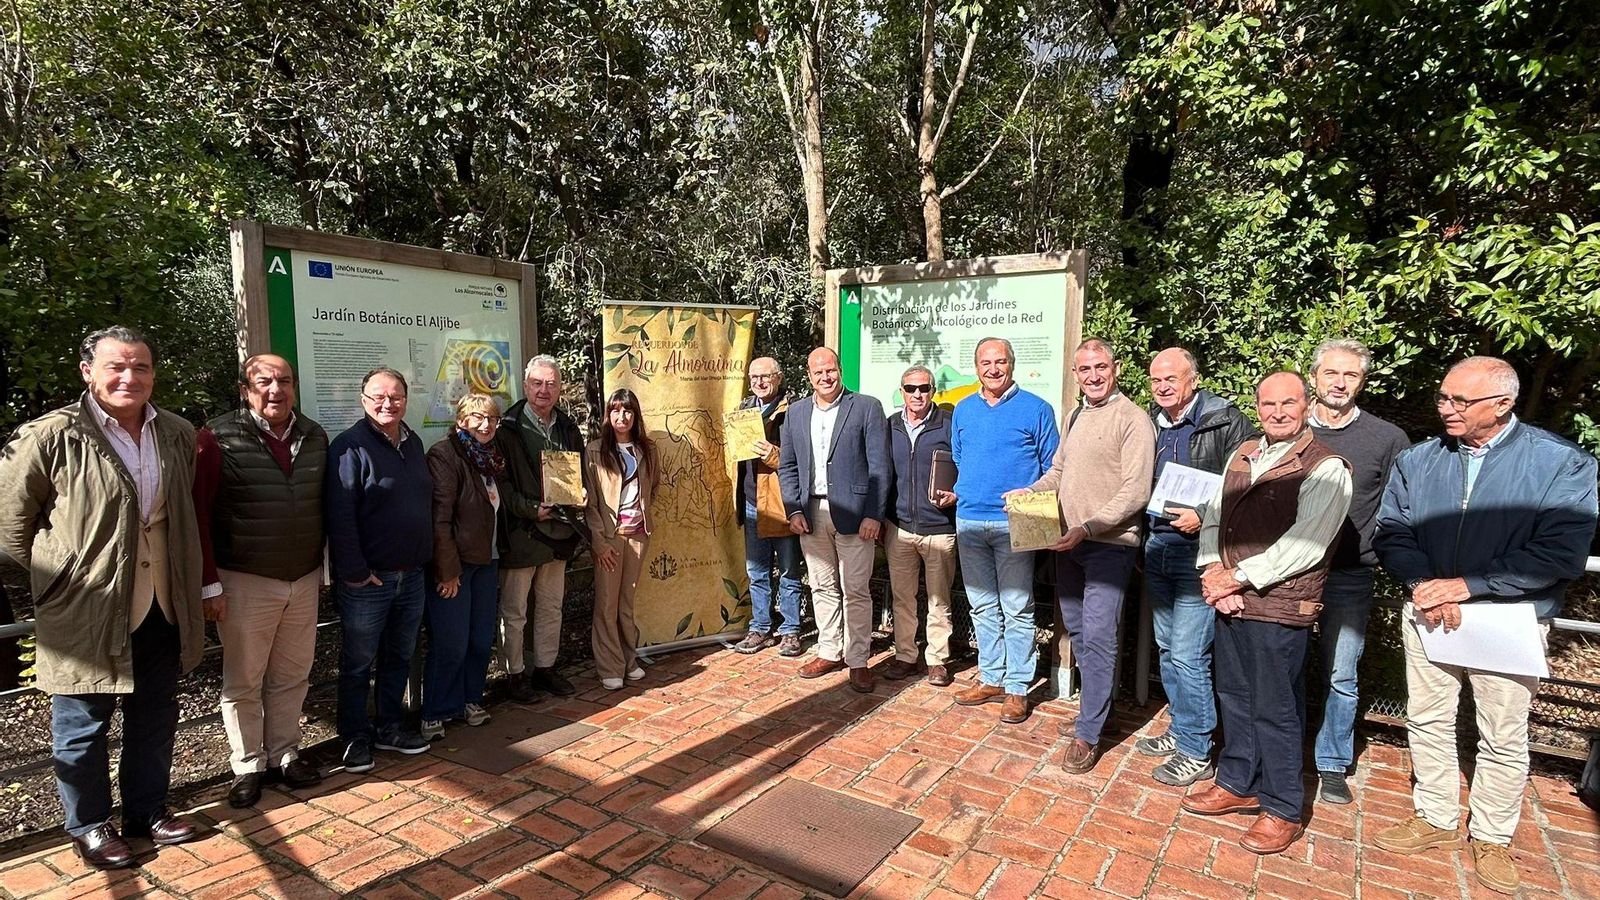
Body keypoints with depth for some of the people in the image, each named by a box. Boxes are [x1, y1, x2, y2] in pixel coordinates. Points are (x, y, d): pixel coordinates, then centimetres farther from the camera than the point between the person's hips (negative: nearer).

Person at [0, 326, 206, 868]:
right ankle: (88, 826, 33)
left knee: (154, 720, 18)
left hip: (161, 608, 5)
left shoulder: (177, 435, 2)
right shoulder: (51, 437, -14)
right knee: (83, 726, 13)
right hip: (86, 614, -4)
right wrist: (58, 575, -2)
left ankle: (147, 812, 36)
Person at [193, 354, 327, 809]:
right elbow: (199, 514, -9)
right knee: (243, 681, 9)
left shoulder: (315, 437, 5)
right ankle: (248, 767, 25)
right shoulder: (218, 438, -9)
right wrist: (210, 583, -10)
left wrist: (323, 567, 12)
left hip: (304, 579, 4)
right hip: (245, 582, -4)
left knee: (292, 676, 14)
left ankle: (284, 755, 30)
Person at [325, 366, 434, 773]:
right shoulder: (350, 446, -12)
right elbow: (339, 514, -17)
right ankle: (356, 738, 23)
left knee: (400, 656, 17)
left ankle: (390, 727, 33)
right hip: (366, 580, -7)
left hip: (411, 574, 7)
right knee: (358, 663, 8)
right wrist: (354, 571, -18)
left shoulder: (413, 442, 10)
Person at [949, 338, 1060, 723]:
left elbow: (1053, 467, 1)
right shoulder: (963, 410, 12)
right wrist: (951, 491, 5)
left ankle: (1017, 688, 11)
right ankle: (991, 678, 24)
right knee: (982, 606, 12)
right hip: (969, 521, 5)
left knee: (1016, 608, 1)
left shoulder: (1035, 409, 0)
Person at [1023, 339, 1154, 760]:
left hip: (1109, 544, -8)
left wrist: (1088, 528, -23)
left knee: (1098, 636, -6)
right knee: (1076, 630, 16)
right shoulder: (1073, 417, 14)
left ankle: (1087, 735, 3)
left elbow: (1136, 492, -17)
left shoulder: (1132, 419, -11)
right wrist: (1028, 494, 4)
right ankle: (1098, 702, 34)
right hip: (1068, 543, 8)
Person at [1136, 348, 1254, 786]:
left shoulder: (1226, 421, -9)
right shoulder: (1151, 425, 11)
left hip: (1200, 550, -7)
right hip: (1157, 545, 7)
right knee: (1167, 648, 16)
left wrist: (1204, 519, -19)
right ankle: (1180, 730, 32)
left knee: (1187, 655, -5)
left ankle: (1196, 753, 11)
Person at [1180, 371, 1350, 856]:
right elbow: (1214, 515, 10)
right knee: (1233, 696, 18)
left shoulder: (1325, 468, -11)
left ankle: (1283, 810, 23)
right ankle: (1238, 784, 36)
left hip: (1279, 606, -6)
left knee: (1275, 710, 5)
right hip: (1230, 599, 7)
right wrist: (1213, 572, -5)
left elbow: (1303, 546, -18)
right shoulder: (1242, 454, 10)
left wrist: (1237, 577, -15)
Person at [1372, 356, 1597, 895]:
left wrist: (1466, 585, -20)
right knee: (1428, 721, 13)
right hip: (1429, 614, 3)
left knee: (1504, 739, 10)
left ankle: (1491, 839, 29)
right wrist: (1423, 586, -17)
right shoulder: (1417, 461, 1)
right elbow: (1391, 533, 0)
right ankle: (1436, 820, 31)